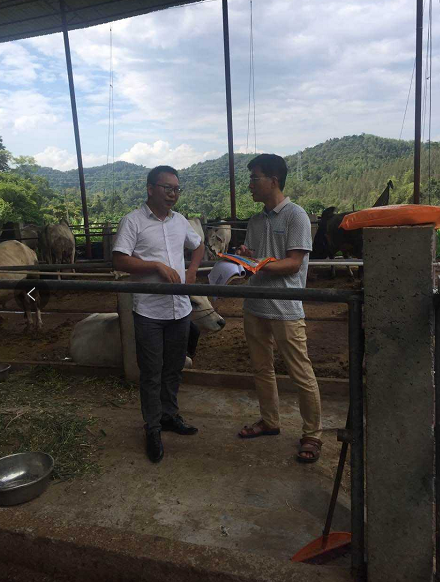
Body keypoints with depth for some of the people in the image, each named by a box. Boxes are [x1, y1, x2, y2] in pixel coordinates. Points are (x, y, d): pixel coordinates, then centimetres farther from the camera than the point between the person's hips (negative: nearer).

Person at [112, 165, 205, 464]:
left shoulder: (180, 221, 9)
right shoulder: (133, 221, -8)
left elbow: (199, 245, 25)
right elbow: (119, 261, -13)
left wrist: (192, 270, 7)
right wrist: (157, 265, -19)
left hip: (180, 308, 5)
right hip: (149, 311, -5)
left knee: (174, 369, 17)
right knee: (151, 373, 6)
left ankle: (170, 415, 36)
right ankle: (153, 429, 21)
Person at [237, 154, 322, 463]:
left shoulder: (296, 216, -8)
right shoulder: (256, 220, 14)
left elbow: (293, 263, -13)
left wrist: (261, 265, -26)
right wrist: (245, 256, -6)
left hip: (285, 309, -7)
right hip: (255, 306, 8)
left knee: (302, 375, 0)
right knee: (262, 368, 17)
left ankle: (312, 435, 16)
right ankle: (270, 421, 35)